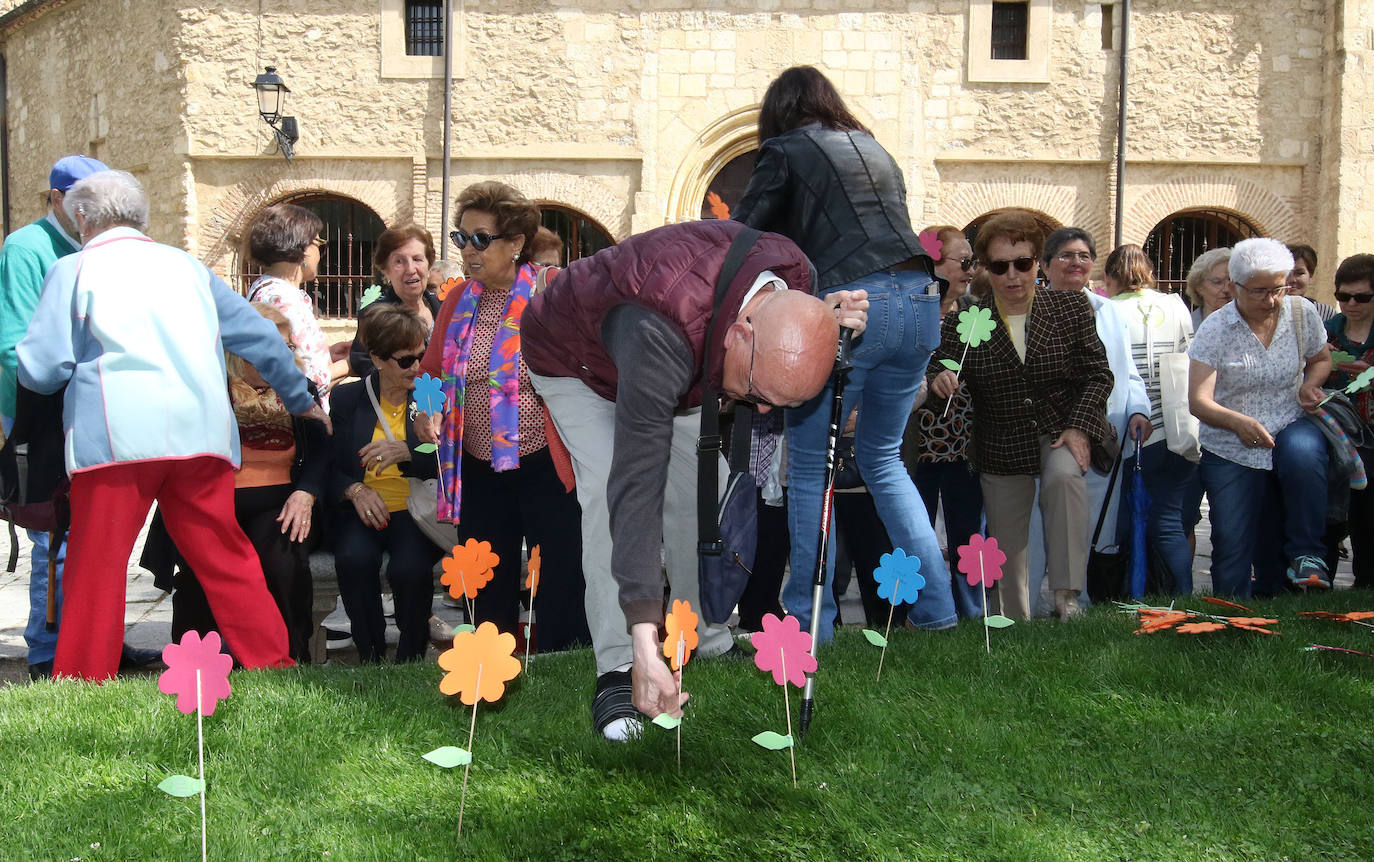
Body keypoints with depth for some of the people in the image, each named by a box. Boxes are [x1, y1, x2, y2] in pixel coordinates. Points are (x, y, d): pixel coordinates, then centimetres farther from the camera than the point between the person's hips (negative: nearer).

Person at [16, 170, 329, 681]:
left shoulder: (73, 269, 9)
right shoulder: (186, 265, 21)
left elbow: (40, 370, 3)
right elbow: (261, 338, 23)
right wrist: (301, 401, 36)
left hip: (116, 437, -4)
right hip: (202, 433, 4)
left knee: (96, 566, 3)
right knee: (224, 556, 10)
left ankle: (82, 684, 5)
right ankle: (271, 662, 11)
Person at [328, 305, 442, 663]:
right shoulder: (347, 399, 9)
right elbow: (328, 467, 8)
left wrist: (407, 452, -20)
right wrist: (355, 490, -12)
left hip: (417, 511, -1)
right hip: (362, 512, 1)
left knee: (409, 567, -32)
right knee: (354, 557, -32)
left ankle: (411, 657, -9)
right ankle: (370, 657, -13)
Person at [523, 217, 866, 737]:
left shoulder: (793, 275, -28)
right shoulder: (659, 333, -49)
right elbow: (636, 484, -51)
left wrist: (830, 321, -30)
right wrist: (644, 639, -55)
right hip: (573, 359, -6)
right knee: (610, 488, -25)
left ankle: (710, 645, 11)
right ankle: (618, 671, -21)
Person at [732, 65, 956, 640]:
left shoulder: (786, 151, 8)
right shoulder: (875, 150, 27)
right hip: (921, 301, 6)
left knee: (810, 468, 4)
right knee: (884, 459, 19)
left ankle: (808, 622, 4)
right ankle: (936, 607, 14)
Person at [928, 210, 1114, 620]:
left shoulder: (1071, 307, -5)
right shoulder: (964, 323, -7)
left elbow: (1098, 374, -2)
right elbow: (936, 375, -1)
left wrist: (1079, 427, -15)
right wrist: (938, 381, -26)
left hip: (1062, 429, -1)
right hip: (1001, 444, 2)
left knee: (1063, 476, -34)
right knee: (1007, 548, 8)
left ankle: (1066, 594, -26)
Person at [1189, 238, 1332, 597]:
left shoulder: (1302, 314, -1)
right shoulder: (1215, 329, -10)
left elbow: (1321, 360, 19)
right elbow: (1198, 401, -17)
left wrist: (1310, 384, -4)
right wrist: (1237, 421, -37)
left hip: (1290, 430, 2)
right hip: (1231, 450, -2)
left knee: (1302, 453, -36)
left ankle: (1307, 554, -18)